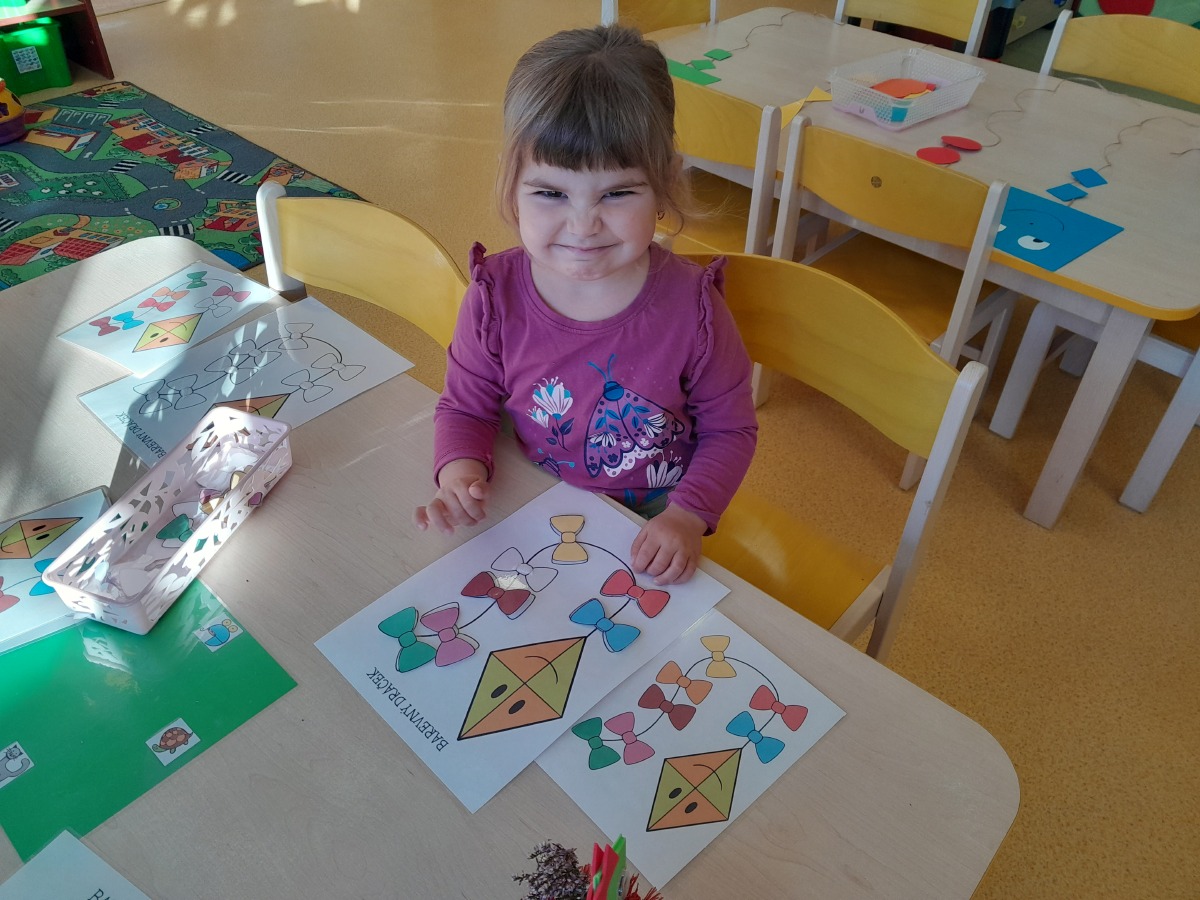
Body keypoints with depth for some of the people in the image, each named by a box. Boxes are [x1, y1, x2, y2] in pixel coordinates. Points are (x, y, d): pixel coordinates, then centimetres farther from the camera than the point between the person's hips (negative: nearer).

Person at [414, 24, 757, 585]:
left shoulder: (690, 304, -20)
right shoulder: (495, 297, -16)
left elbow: (729, 429, -8)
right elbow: (466, 406, 0)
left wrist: (688, 517, -21)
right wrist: (460, 472, -20)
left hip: (656, 525, -2)